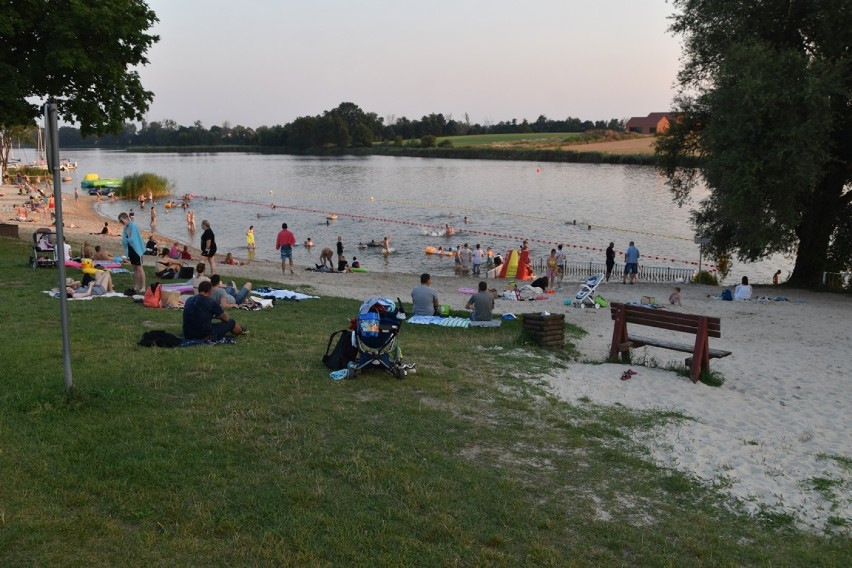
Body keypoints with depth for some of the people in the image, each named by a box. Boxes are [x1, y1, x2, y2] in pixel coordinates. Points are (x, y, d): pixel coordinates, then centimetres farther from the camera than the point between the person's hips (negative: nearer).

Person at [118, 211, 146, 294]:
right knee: (135, 268, 13)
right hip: (130, 249, 8)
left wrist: (127, 239, -4)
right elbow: (124, 240, 7)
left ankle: (143, 287, -3)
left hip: (136, 249, -8)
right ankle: (136, 286, 19)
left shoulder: (133, 226, -16)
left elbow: (132, 239, -19)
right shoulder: (126, 228, 8)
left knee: (139, 268, -6)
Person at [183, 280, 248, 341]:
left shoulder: (189, 300, 6)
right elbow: (226, 318, 0)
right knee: (232, 322, 13)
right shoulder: (210, 302, -13)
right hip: (205, 336, -7)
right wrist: (224, 313, 24)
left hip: (188, 335, 7)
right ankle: (241, 331, 46)